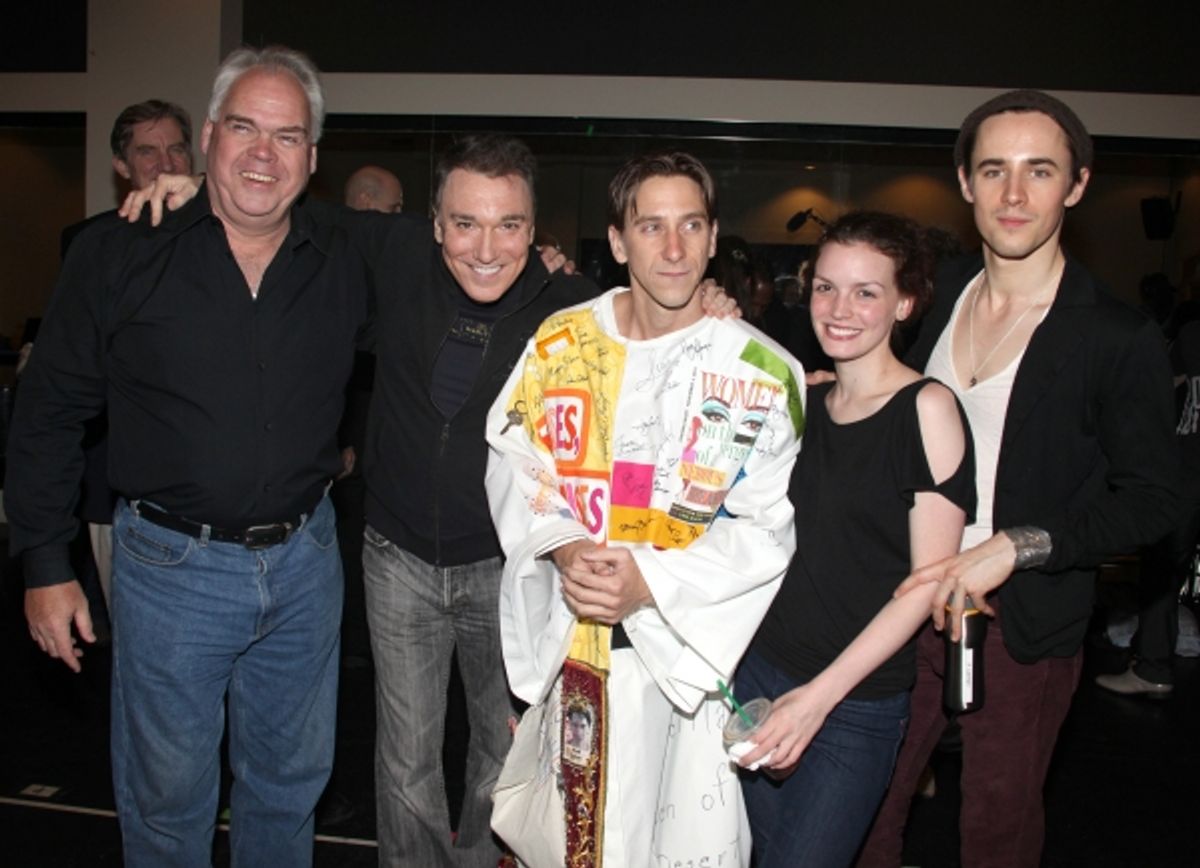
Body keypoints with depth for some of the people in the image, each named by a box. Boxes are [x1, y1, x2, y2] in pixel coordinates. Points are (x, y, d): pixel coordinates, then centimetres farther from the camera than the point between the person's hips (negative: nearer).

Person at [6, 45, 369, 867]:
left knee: (291, 783, 19)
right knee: (167, 796, 13)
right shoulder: (120, 255, -7)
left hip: (306, 560, 3)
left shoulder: (343, 268, 0)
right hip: (173, 564, -2)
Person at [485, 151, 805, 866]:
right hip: (562, 640, 2)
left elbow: (767, 527, -7)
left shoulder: (763, 372, -6)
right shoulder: (560, 343, 2)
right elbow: (515, 467, 6)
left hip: (683, 648, -2)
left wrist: (652, 581, -19)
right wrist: (562, 548, -13)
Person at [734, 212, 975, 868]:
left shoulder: (927, 407, -11)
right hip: (761, 670, 5)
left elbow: (929, 580, -14)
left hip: (856, 702, -5)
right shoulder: (803, 399, 5)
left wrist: (822, 693, -18)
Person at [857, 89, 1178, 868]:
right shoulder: (945, 289, 3)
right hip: (908, 600, 4)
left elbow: (1150, 504, -12)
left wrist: (1014, 547, -23)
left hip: (1023, 627, -4)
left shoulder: (1121, 338, -14)